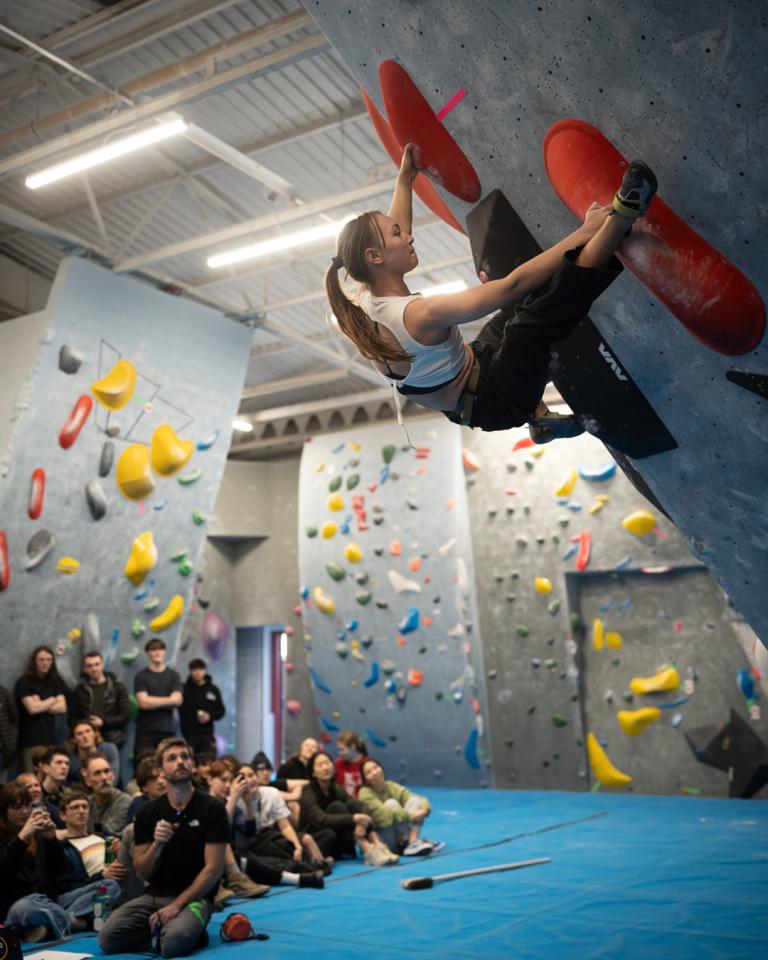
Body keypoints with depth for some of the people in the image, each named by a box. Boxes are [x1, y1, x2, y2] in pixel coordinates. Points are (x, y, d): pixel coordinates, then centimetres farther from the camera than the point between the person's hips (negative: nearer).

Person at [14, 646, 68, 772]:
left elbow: (62, 708, 3)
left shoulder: (55, 681, 14)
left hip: (50, 737, 4)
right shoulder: (24, 682, -1)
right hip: (30, 740, -4)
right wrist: (52, 701, 2)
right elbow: (32, 709, -13)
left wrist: (40, 705, -7)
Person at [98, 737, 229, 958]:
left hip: (194, 897, -4)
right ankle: (163, 928, 2)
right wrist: (157, 845, -16)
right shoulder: (148, 812, 5)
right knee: (108, 938, -20)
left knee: (174, 943, -34)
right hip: (154, 895, 4)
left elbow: (213, 868, -10)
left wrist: (176, 905, -17)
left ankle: (191, 929, -2)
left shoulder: (212, 808, -6)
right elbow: (142, 873, 4)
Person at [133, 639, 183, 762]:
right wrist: (168, 700, -4)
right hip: (145, 730, -2)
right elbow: (143, 702, -8)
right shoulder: (141, 676, 4)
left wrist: (153, 701, -7)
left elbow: (177, 700, -2)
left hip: (168, 730, 2)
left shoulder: (174, 675, 10)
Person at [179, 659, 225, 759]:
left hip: (207, 735, 2)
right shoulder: (184, 689, 0)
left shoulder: (213, 689, 9)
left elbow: (221, 710, 10)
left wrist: (210, 716, -7)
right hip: (188, 735, -2)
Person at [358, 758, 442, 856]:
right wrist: (410, 816, -31)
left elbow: (420, 799, -6)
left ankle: (413, 841, -25)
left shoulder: (391, 786, 1)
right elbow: (383, 813, -31)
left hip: (400, 839, 6)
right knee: (391, 803, -24)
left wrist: (424, 809, -28)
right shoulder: (365, 793, -15)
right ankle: (408, 843, -19)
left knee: (415, 800, -9)